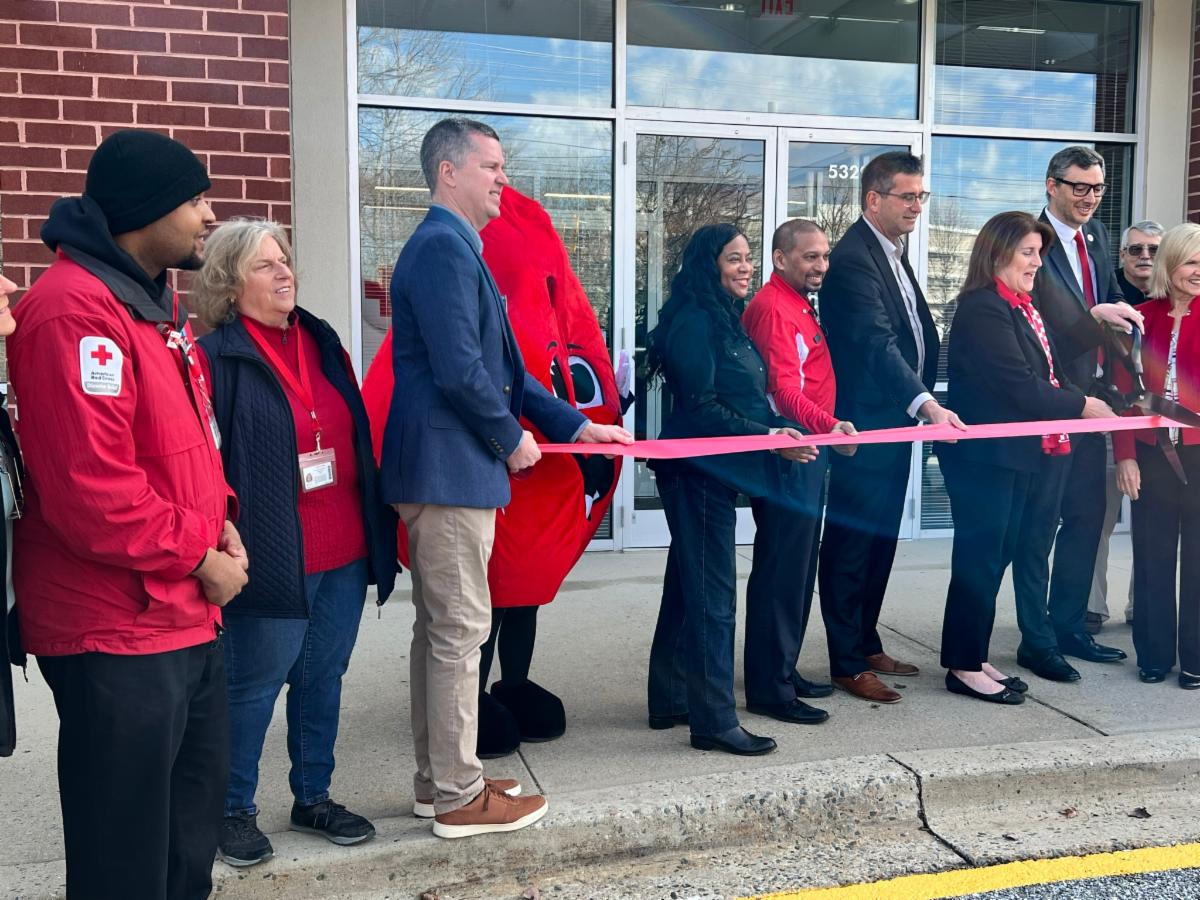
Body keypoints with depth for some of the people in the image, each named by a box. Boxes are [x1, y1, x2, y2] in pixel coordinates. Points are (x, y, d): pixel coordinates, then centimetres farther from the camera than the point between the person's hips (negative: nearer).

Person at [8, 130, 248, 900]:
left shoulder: (156, 300, 12)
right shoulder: (75, 310, -20)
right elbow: (92, 491, -26)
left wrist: (219, 520, 2)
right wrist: (200, 558, -14)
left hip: (189, 613, 10)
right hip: (118, 630, -10)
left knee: (195, 807, 23)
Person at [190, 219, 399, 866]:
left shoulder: (321, 340, 12)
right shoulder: (215, 356, -7)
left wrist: (377, 529, 15)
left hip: (345, 552, 6)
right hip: (272, 557, -6)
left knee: (324, 678, 15)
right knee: (253, 686, 6)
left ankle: (314, 797, 31)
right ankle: (233, 810, 25)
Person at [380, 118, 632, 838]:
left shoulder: (456, 249, 18)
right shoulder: (442, 247, -15)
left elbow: (503, 366, 20)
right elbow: (459, 369, -23)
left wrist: (574, 423, 17)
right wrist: (512, 437, -8)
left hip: (445, 469, 11)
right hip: (451, 469, -11)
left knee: (442, 627, 15)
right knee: (462, 629, -2)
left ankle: (440, 779, 27)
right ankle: (460, 797, 10)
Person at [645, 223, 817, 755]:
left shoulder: (725, 319, 16)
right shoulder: (694, 320, -13)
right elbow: (702, 407, -18)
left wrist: (782, 433, 6)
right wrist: (769, 438, -17)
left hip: (716, 472, 10)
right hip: (699, 472, -10)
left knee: (688, 588, 15)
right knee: (712, 594, -5)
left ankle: (671, 702, 26)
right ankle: (714, 720, 2)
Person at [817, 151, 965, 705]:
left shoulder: (893, 253, 15)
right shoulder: (853, 259, -17)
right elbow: (878, 343, -29)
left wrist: (924, 401, 9)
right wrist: (928, 404, -38)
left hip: (896, 422, 10)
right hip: (863, 426, -10)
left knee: (881, 540, 17)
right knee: (852, 544, 0)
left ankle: (867, 644, 30)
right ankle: (848, 664, 10)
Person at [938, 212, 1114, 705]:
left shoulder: (1019, 308, 13)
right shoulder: (982, 309, -16)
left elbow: (1044, 373, 14)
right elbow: (1018, 386, -20)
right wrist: (1082, 405, -11)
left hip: (1015, 452, 9)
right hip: (983, 455, -9)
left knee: (996, 554, 13)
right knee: (980, 558, -1)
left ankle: (973, 658, 23)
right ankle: (964, 668, 10)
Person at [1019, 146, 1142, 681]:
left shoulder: (1095, 235, 12)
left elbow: (1113, 298, 15)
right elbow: (1051, 313, -25)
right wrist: (1096, 316, -37)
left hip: (1089, 397, 9)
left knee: (1087, 516, 15)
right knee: (1040, 523, 0)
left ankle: (1068, 627, 29)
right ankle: (1036, 641, 11)